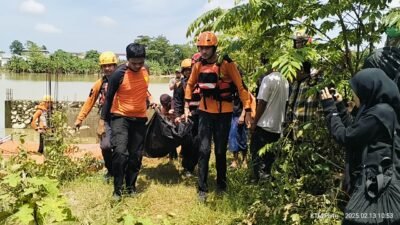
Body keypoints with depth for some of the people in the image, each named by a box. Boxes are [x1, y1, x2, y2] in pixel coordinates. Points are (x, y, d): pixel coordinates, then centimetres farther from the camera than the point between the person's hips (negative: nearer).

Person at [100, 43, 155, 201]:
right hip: (120, 117, -5)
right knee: (120, 152, -19)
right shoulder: (119, 74, -17)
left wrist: (150, 100, 5)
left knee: (136, 155, 8)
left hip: (140, 118, 5)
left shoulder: (145, 70, -1)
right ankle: (117, 188, -2)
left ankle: (131, 186, 25)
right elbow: (109, 97, -8)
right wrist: (103, 121, -5)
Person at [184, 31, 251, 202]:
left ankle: (221, 184, 27)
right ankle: (202, 189, 7)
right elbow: (190, 85, 14)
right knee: (204, 150, -2)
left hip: (224, 113, -2)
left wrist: (247, 110, -13)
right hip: (205, 112, 2)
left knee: (220, 151, 7)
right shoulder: (198, 65, -1)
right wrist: (186, 107, 11)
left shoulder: (227, 64, -12)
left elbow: (240, 87, -10)